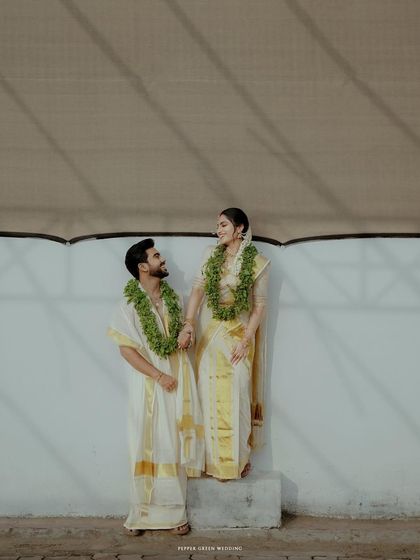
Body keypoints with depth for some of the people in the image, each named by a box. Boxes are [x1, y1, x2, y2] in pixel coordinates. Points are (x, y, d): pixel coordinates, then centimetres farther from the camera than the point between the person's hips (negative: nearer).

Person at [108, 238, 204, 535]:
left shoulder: (172, 297, 6)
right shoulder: (130, 305, -9)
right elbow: (126, 349, -12)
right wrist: (159, 376, -15)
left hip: (178, 378, 4)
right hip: (149, 382, -4)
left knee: (174, 444, 5)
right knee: (147, 445, 3)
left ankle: (174, 511, 13)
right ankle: (142, 512, 14)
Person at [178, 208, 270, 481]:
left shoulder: (257, 262, -4)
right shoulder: (211, 256, 5)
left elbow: (260, 305, -5)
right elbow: (198, 289, -6)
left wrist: (246, 340, -13)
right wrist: (188, 323, -20)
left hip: (238, 336, -3)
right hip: (210, 335, 3)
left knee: (236, 398, 0)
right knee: (210, 396, 6)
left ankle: (237, 460, 14)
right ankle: (213, 460, 17)